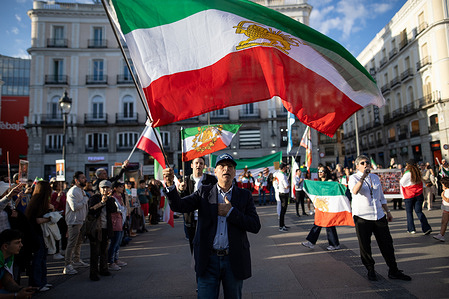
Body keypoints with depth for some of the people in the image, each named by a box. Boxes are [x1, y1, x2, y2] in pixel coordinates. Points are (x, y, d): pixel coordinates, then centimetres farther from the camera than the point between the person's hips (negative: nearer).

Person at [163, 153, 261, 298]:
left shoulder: (244, 195, 2)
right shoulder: (204, 192, 3)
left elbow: (255, 226, -6)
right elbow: (178, 206, -9)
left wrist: (230, 212, -15)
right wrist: (170, 185, -26)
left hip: (234, 261, 1)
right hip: (208, 260, 0)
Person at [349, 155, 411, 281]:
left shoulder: (375, 177, 13)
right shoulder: (354, 178, -5)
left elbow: (381, 197, 22)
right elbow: (354, 191, -27)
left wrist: (388, 212, 20)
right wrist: (363, 177, -37)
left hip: (379, 215, 5)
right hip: (362, 216, -5)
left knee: (387, 243, 9)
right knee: (365, 245, 4)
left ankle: (393, 271, 23)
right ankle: (371, 271, 21)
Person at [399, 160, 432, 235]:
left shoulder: (407, 174, -14)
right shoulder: (418, 173, 4)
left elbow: (402, 183, -4)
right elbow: (421, 182, 15)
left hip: (409, 196, -4)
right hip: (419, 195, 4)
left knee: (409, 212, 8)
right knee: (419, 211, 8)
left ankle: (411, 229, 11)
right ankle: (426, 228, -3)